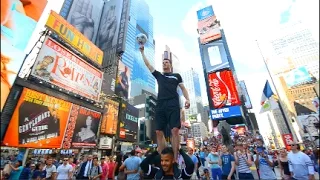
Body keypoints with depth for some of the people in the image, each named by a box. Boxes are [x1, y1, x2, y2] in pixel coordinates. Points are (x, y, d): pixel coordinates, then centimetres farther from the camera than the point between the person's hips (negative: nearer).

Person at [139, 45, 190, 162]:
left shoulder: (176, 76, 22)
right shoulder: (158, 75, 26)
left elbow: (183, 88, 13)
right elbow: (147, 64, 30)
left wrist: (187, 99, -5)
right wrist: (142, 52, 34)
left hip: (173, 104, -3)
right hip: (160, 104, 3)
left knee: (175, 130, -13)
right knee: (159, 132, -3)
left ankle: (175, 158, -7)